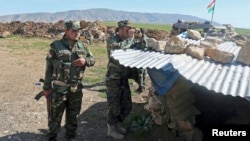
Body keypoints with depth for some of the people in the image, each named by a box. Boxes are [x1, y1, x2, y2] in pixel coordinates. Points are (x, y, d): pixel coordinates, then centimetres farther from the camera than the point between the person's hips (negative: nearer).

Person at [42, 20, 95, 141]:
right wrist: (46, 87, -5)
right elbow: (49, 68, -6)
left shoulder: (82, 46, 5)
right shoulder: (56, 46, -7)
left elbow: (92, 60, 13)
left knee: (73, 116, 18)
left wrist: (85, 61, -11)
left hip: (76, 89, 4)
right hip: (58, 89, -4)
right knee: (55, 116, 8)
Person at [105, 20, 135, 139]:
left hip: (124, 79, 8)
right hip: (113, 79, -8)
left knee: (127, 106, 15)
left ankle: (117, 125, 36)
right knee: (114, 106, 3)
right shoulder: (112, 39, -10)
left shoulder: (127, 41, 13)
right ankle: (111, 130, 23)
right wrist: (130, 38, -19)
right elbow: (119, 47, -32)